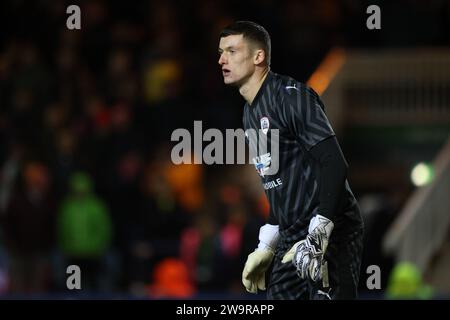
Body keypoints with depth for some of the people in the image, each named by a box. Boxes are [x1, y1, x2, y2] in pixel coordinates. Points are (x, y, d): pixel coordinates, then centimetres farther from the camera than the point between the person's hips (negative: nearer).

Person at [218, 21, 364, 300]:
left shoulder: (291, 96, -12)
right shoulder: (250, 114, 16)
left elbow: (335, 164, -20)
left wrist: (318, 236, -27)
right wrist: (266, 246, 21)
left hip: (331, 235, -9)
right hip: (292, 238, 9)